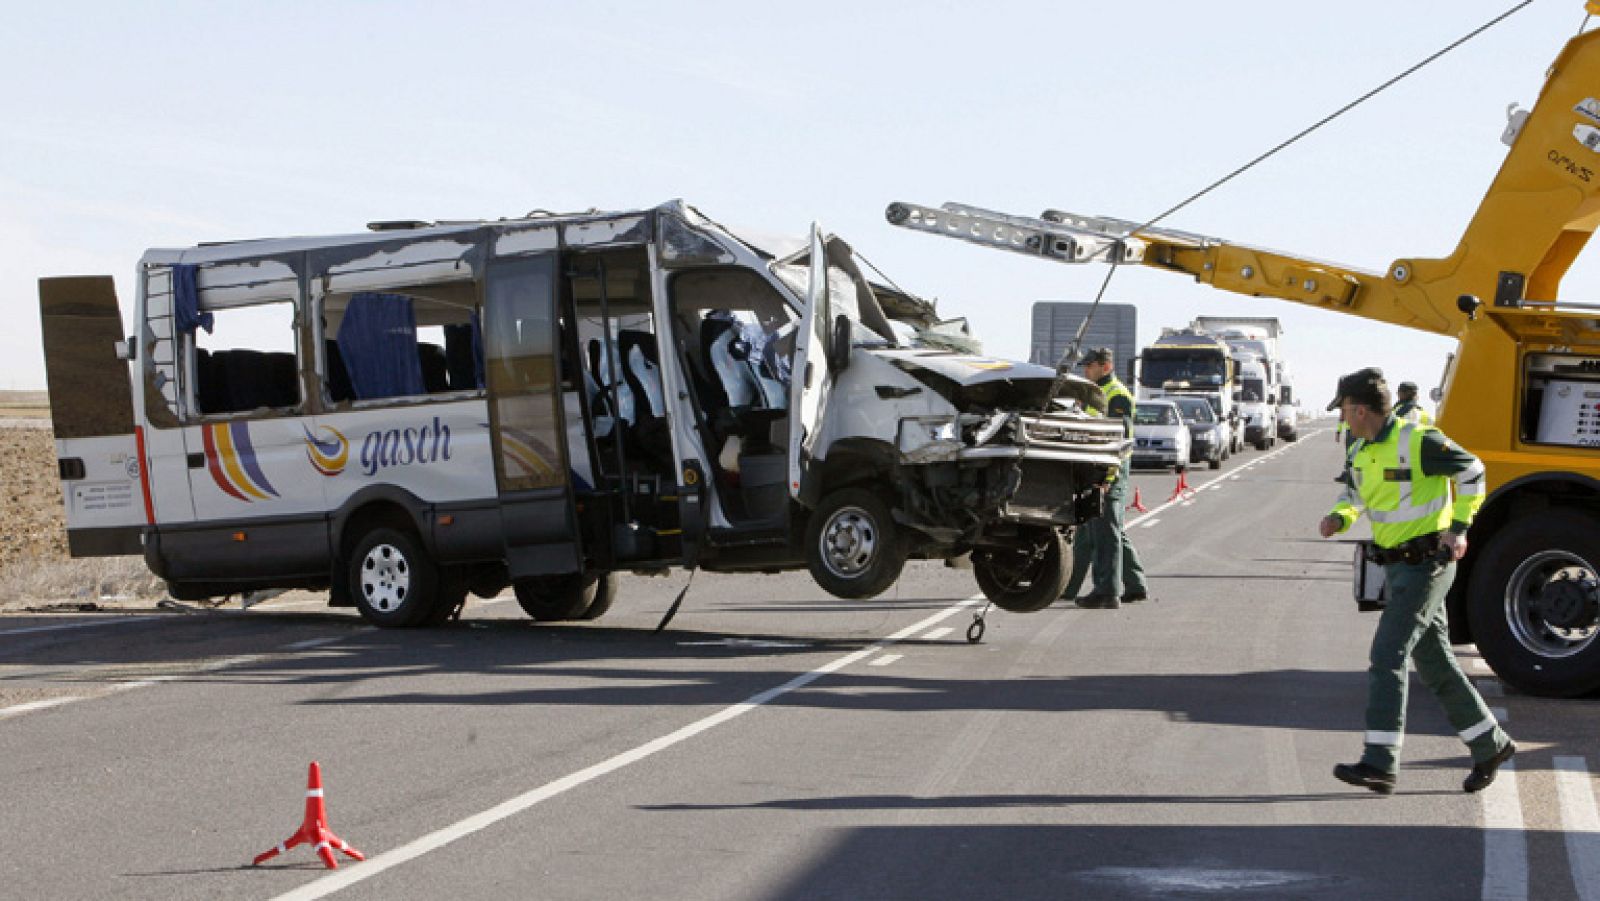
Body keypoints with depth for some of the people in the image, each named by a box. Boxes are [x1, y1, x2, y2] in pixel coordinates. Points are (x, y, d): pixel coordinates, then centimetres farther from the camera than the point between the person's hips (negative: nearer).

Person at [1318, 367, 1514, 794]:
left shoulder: (1418, 441, -17)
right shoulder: (1362, 450, 7)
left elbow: (1471, 471, -7)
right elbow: (1356, 492, 22)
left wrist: (1459, 527, -12)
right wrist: (1339, 518, 0)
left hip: (1427, 563, -9)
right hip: (1398, 566, 9)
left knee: (1387, 654, -16)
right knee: (1433, 662, 12)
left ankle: (1380, 763, -19)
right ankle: (1490, 744, 25)